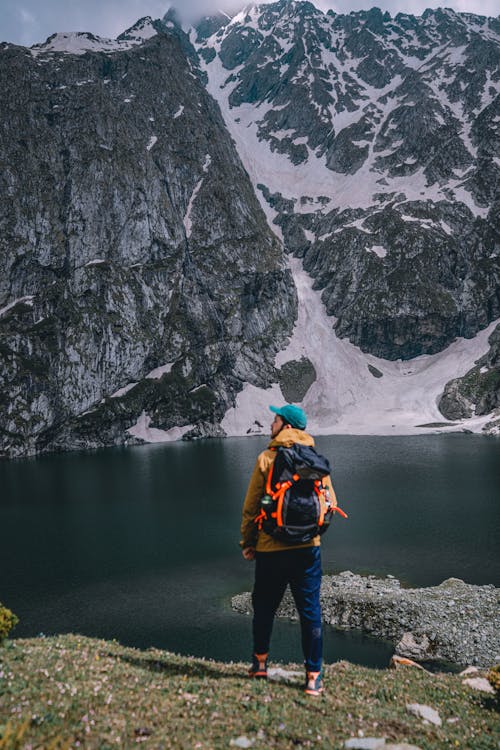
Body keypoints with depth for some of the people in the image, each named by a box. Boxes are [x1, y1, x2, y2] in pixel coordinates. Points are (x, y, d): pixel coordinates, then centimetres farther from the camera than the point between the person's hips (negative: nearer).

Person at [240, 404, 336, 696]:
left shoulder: (266, 458, -7)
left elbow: (251, 506, -5)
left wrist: (247, 542, 6)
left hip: (271, 548, -2)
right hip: (308, 547, 2)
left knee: (264, 607, 17)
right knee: (310, 610, 8)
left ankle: (260, 662, 31)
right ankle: (314, 675, 11)